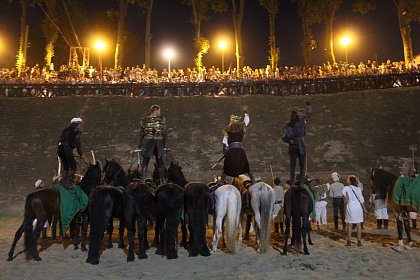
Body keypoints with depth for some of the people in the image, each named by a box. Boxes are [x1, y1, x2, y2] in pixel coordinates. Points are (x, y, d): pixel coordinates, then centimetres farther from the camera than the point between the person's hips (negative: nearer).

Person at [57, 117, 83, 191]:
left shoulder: (66, 129, 23)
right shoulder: (77, 130, 0)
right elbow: (77, 143, -7)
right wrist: (81, 154, -3)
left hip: (60, 149, 8)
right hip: (67, 149, -8)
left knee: (65, 167, 19)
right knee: (73, 166, -1)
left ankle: (64, 182, 20)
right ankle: (69, 183, -6)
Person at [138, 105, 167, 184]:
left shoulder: (144, 120, 2)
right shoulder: (162, 119, 0)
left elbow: (141, 134, 4)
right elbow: (164, 133, 1)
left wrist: (140, 146, 12)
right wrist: (164, 145, 10)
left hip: (147, 142, 0)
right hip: (159, 142, 0)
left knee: (145, 162, 6)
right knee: (160, 162, 11)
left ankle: (143, 180, 4)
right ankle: (162, 180, 17)